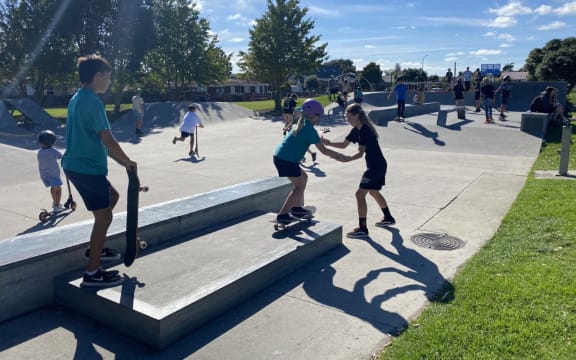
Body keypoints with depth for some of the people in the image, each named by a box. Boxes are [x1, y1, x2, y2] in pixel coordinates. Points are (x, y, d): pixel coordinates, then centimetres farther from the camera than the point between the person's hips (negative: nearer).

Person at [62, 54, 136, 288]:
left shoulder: (77, 99, 14)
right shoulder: (92, 101, -18)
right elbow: (108, 140, -21)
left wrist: (119, 160, 17)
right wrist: (128, 161, -6)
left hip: (76, 165, 10)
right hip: (88, 168, -10)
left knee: (112, 197, 25)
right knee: (104, 216, -3)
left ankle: (96, 248, 32)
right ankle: (93, 274, 4)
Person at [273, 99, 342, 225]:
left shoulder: (299, 124, 15)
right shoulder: (310, 129, -12)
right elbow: (324, 151, -12)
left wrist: (320, 140, 33)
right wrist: (339, 156, -3)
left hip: (279, 157, 9)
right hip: (287, 160, -9)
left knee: (303, 177, 23)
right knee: (299, 186, 2)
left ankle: (297, 207, 31)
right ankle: (282, 215, -1)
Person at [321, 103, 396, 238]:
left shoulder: (364, 130, -21)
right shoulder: (356, 130, 8)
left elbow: (360, 153, -25)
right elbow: (343, 144, 10)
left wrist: (348, 159, -38)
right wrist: (329, 143, -4)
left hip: (376, 166, -10)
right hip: (378, 165, 11)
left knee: (360, 194, -9)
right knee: (374, 192, 26)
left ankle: (362, 229, -3)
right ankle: (388, 218, 43)